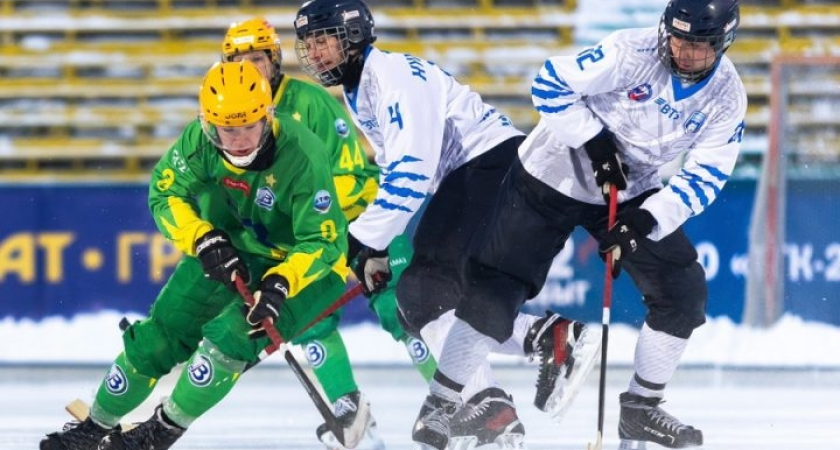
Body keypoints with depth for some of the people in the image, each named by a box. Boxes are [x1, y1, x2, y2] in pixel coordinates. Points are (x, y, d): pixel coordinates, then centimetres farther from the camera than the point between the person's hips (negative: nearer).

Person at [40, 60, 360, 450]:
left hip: (306, 259, -5)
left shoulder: (303, 158, -34)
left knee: (231, 337, -23)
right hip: (235, 246, 5)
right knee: (164, 330, 2)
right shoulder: (202, 139, -22)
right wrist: (203, 240, -26)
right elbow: (166, 194, -9)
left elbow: (322, 243, -29)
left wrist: (280, 285, -44)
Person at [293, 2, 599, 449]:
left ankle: (487, 406, -27)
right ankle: (546, 335, 1)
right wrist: (376, 248, 21)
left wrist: (365, 238, -21)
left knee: (424, 293, -18)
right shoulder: (357, 93, 20)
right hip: (462, 180, 11)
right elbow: (393, 170, 28)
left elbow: (413, 167, -22)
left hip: (494, 162, -11)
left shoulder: (396, 74, -13)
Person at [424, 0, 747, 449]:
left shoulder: (727, 97, -13)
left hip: (631, 193, 4)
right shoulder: (633, 53, -26)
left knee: (683, 292, -5)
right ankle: (440, 404, 2)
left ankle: (640, 410, 12)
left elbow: (704, 177, -12)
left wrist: (646, 219, -26)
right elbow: (551, 83, -19)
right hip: (554, 176, -4)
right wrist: (593, 141, -26)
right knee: (493, 291, -11)